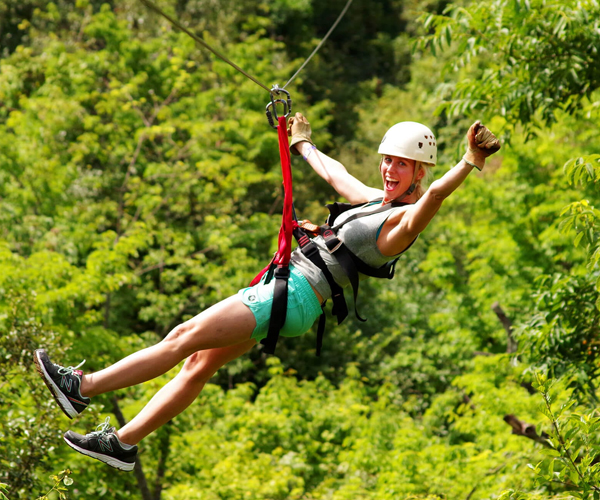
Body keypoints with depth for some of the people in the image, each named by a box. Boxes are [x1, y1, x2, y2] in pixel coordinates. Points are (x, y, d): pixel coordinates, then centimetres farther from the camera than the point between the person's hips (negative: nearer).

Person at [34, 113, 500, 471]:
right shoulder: (374, 199, 16)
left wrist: (470, 163, -49)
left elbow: (436, 193, -32)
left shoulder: (406, 219, -11)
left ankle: (82, 387, -5)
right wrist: (302, 143, 49)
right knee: (198, 365, 10)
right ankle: (122, 442, 16)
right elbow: (333, 172, 33)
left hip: (294, 295, -9)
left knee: (183, 338, -10)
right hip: (279, 287, 9)